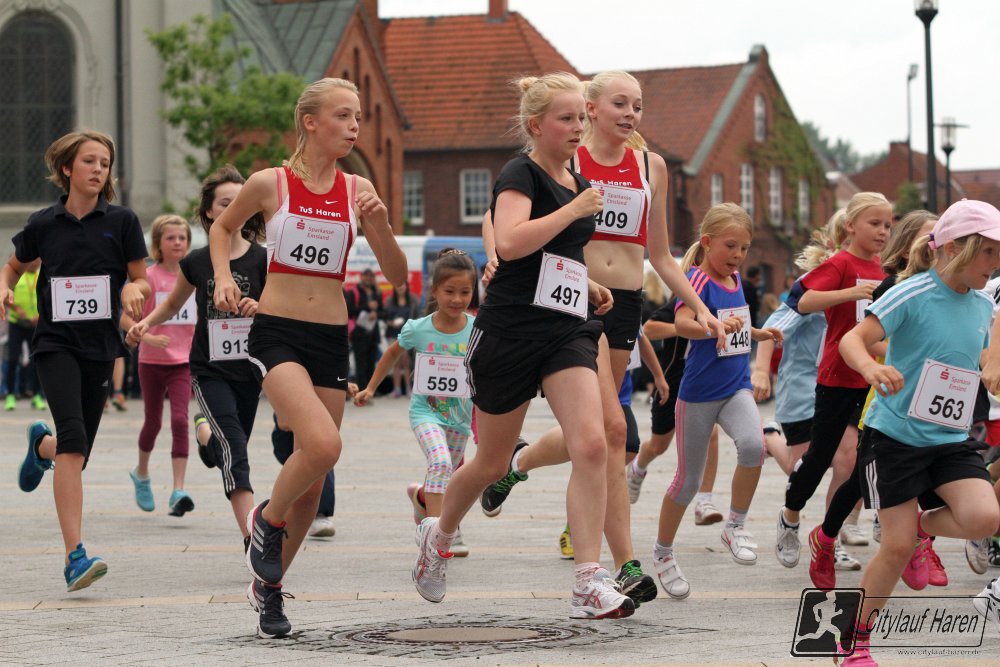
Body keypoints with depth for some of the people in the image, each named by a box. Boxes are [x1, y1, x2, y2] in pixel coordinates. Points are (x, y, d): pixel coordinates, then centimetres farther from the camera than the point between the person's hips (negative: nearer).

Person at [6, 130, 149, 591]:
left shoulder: (121, 221, 1)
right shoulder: (43, 224, 2)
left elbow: (141, 280, 7)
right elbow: (14, 266, 19)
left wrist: (132, 292, -15)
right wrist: (5, 290, -2)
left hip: (101, 346, 2)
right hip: (56, 343, -2)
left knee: (75, 453, 8)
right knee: (74, 440, -20)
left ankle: (41, 444, 49)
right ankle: (74, 556, -23)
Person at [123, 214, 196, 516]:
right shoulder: (148, 277, -8)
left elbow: (200, 318, 15)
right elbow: (125, 317, -12)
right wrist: (148, 338, -26)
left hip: (183, 362, 1)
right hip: (152, 361, -1)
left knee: (180, 420, -14)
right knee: (153, 422, 14)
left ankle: (178, 491, -18)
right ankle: (141, 474, 41)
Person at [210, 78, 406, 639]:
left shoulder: (358, 190, 3)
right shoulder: (270, 184, -4)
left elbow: (398, 276, 4)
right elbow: (223, 227, 17)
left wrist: (381, 225, -12)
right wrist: (223, 278, 1)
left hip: (332, 339, 4)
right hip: (277, 333, -4)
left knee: (314, 478, 6)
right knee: (323, 443, -26)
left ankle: (269, 585, 24)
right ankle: (267, 521, 3)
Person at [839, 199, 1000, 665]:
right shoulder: (913, 294, -15)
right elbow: (853, 339, -24)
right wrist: (871, 368, -43)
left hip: (951, 439, 5)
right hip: (895, 434, -5)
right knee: (897, 546, -3)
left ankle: (924, 526, 14)